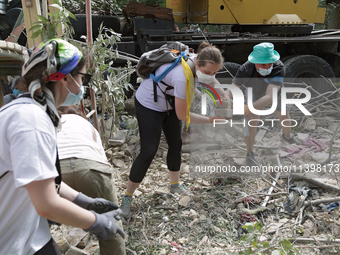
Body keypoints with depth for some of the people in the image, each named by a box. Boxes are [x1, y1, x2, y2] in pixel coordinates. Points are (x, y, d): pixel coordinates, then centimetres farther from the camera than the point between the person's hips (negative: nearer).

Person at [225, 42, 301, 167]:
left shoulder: (278, 67, -47)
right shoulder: (245, 69, -42)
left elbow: (270, 97, -56)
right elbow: (231, 90, -40)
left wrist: (249, 108, -72)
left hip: (274, 89, 1)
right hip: (254, 90, -1)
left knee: (284, 115, 15)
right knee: (252, 120, -16)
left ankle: (287, 136, 49)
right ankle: (250, 153, 1)